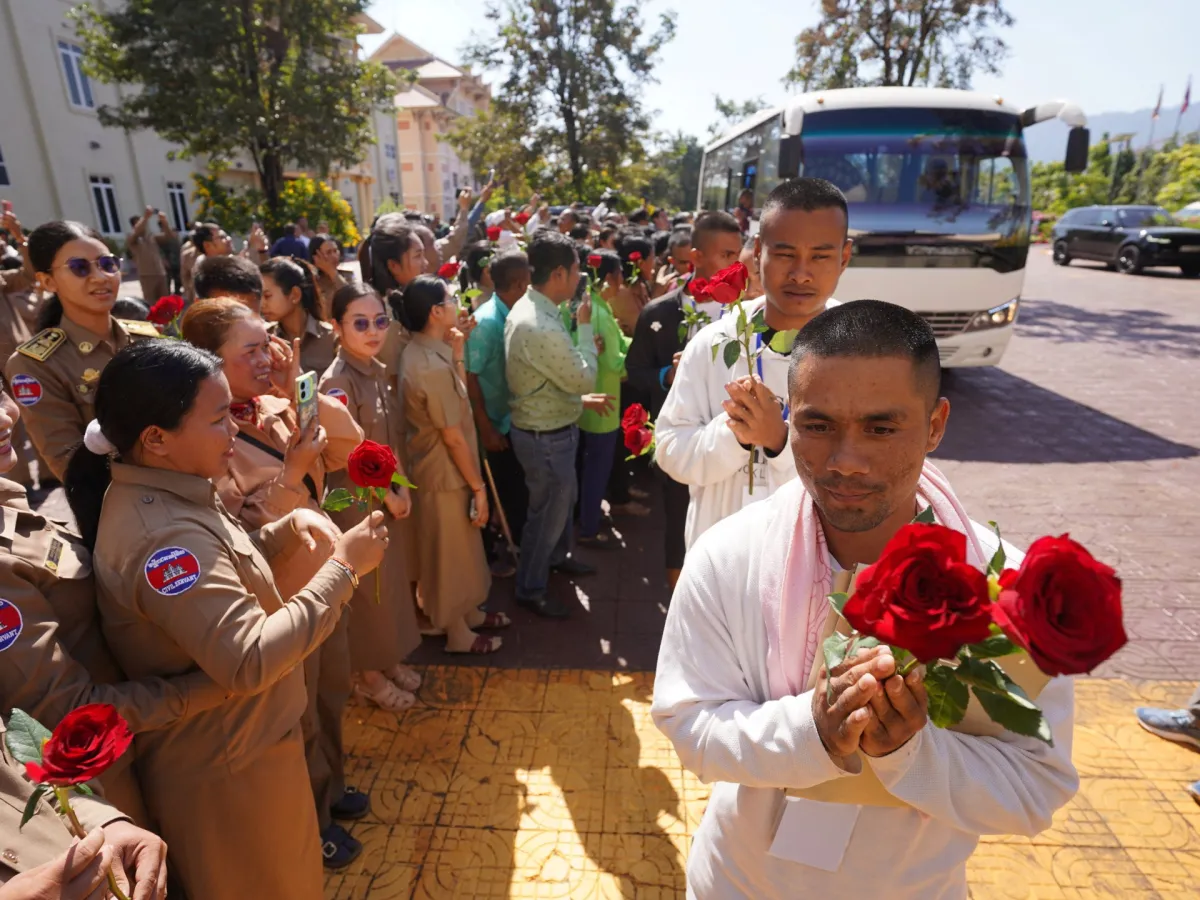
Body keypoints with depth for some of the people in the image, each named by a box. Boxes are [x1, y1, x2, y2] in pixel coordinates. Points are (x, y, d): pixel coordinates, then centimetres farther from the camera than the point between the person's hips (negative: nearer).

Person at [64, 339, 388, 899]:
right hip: (224, 765, -9)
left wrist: (286, 531, -6)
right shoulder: (161, 535, -32)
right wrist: (342, 568, -31)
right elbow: (248, 662, -36)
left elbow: (220, 571, 12)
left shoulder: (159, 493, -1)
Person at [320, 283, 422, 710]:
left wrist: (402, 487, -3)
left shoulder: (378, 371, 4)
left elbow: (393, 438, 7)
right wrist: (388, 496, -12)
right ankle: (369, 674, 28)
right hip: (359, 501, -7)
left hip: (393, 494, 8)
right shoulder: (337, 381, -20)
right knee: (371, 587, 7)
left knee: (395, 578, 18)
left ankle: (390, 659, 38)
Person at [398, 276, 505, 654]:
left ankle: (468, 613, 43)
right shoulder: (433, 366, -28)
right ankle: (458, 634, 29)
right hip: (446, 473, -9)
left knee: (459, 549, 24)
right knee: (451, 554, 9)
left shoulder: (421, 352, 2)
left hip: (436, 466, 9)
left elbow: (457, 399, 9)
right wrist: (478, 486, -15)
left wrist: (457, 354, -1)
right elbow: (453, 436, -23)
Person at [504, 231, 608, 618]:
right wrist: (585, 326, -11)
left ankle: (558, 556, 52)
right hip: (546, 437, -10)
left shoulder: (528, 308, 2)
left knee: (563, 500, 28)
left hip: (550, 427, 10)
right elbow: (584, 379, -20)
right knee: (548, 511, 10)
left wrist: (580, 399, 10)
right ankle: (531, 589, 31)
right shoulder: (541, 327, -32)